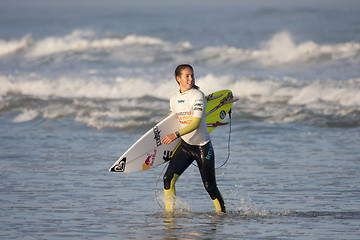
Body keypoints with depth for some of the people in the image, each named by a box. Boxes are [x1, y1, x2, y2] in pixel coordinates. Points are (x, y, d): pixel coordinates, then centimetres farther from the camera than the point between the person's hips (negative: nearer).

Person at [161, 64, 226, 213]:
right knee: (169, 178, -13)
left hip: (203, 146, -5)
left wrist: (176, 135, -35)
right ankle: (169, 213, -6)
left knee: (210, 186, -1)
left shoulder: (198, 96, -16)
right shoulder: (174, 99, 4)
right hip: (185, 145, 5)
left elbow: (196, 123, -25)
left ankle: (222, 213, 18)